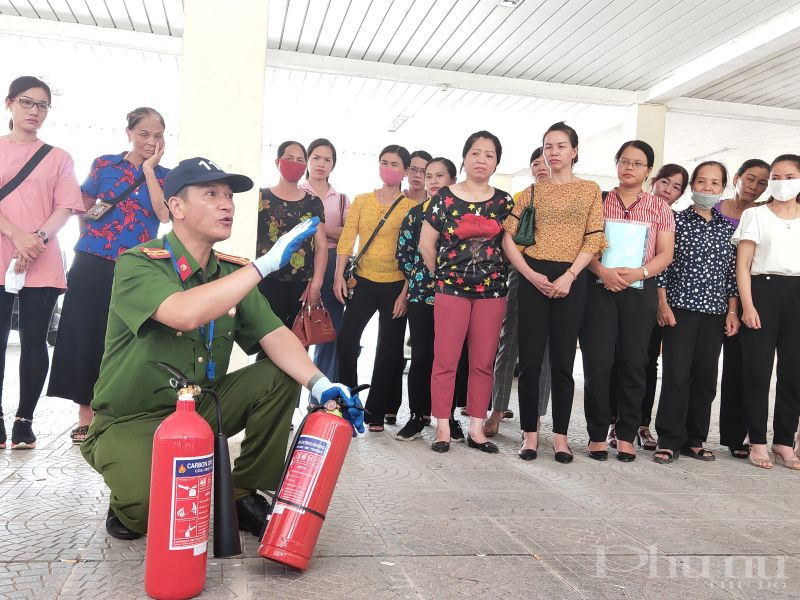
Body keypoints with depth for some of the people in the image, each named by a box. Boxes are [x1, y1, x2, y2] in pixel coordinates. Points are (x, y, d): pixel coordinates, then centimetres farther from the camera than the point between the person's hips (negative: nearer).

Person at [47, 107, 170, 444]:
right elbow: (82, 207, 16)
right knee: (85, 335, 1)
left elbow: (165, 214, -12)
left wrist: (148, 168, -9)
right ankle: (85, 417, 11)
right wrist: (89, 238, 3)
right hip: (94, 262, 1)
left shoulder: (164, 176, 6)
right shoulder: (104, 165, 6)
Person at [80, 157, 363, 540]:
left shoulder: (232, 272, 2)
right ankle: (131, 507, 8)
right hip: (132, 421, -6)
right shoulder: (138, 263, -17)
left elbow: (274, 335, -7)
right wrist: (266, 263, -33)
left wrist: (320, 384, -26)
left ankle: (244, 493, 4)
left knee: (279, 378, -13)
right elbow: (185, 314, -38)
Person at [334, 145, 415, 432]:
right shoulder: (361, 201, 8)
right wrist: (339, 275, -9)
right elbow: (347, 239, 1)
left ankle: (376, 413, 17)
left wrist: (406, 291, -11)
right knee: (346, 340, -6)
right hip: (363, 281, 2)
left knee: (389, 351, 4)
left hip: (395, 285, -1)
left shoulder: (411, 206, 0)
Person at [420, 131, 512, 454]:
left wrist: (497, 272, 4)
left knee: (483, 363, 5)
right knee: (445, 360, -3)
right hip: (451, 288, -2)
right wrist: (443, 274, 7)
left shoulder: (504, 202, 8)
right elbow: (426, 244, 4)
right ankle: (442, 429, 7)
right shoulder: (444, 196, 2)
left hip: (492, 289, 2)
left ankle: (476, 429, 15)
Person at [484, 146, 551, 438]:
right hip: (521, 273, 1)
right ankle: (497, 411, 8)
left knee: (544, 349, 2)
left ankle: (534, 416, 11)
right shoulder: (518, 198, 13)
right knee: (508, 343, 0)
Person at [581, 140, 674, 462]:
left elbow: (665, 254, 5)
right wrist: (602, 271, -16)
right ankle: (597, 434, 7)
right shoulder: (599, 201, 9)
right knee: (597, 362, -4)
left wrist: (640, 272, -14)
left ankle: (626, 435, 13)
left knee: (633, 363, 3)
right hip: (599, 288, -1)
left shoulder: (659, 207, 11)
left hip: (640, 291, 1)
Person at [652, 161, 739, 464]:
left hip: (715, 312, 4)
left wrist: (732, 310, 4)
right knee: (676, 375, -5)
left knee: (706, 377, 6)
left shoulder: (728, 227, 11)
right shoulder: (676, 220, 1)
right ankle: (669, 441, 3)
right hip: (680, 308, -4)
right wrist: (663, 304, -9)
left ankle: (695, 440, 17)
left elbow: (732, 271, 11)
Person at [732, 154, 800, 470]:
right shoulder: (755, 215, 7)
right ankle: (758, 442, 6)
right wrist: (747, 305, -10)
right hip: (764, 290, -3)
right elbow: (743, 264, 0)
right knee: (758, 370, -2)